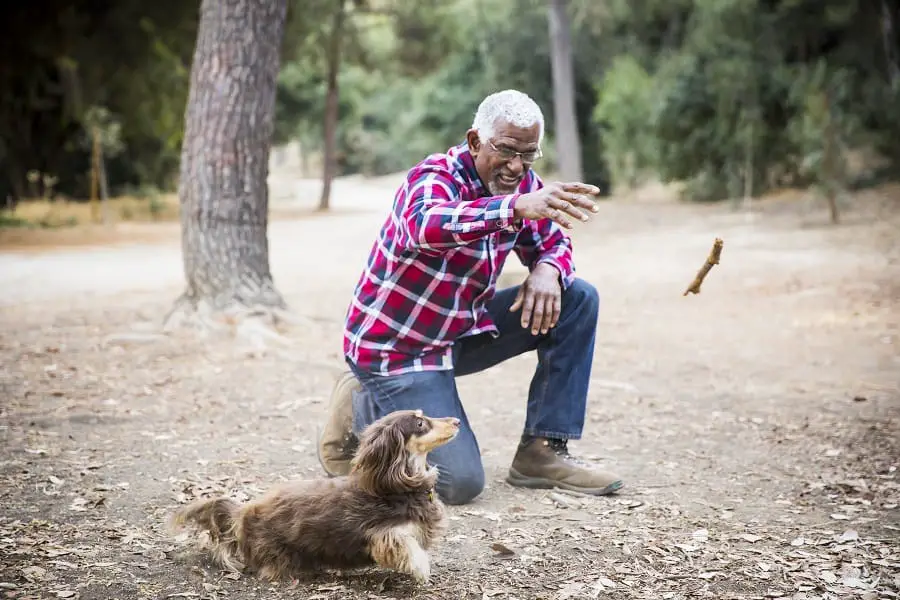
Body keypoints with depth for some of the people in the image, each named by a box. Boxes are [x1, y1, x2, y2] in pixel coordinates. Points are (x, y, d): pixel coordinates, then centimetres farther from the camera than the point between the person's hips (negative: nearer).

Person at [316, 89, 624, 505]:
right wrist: (517, 208, -63)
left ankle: (542, 451, 0)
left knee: (577, 300, -4)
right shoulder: (435, 178, -24)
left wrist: (548, 270, -18)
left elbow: (554, 243, 9)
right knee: (459, 482, -19)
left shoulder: (524, 185, -1)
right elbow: (426, 228, -47)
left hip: (464, 328, 8)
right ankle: (363, 411, 7)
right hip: (395, 344, -8)